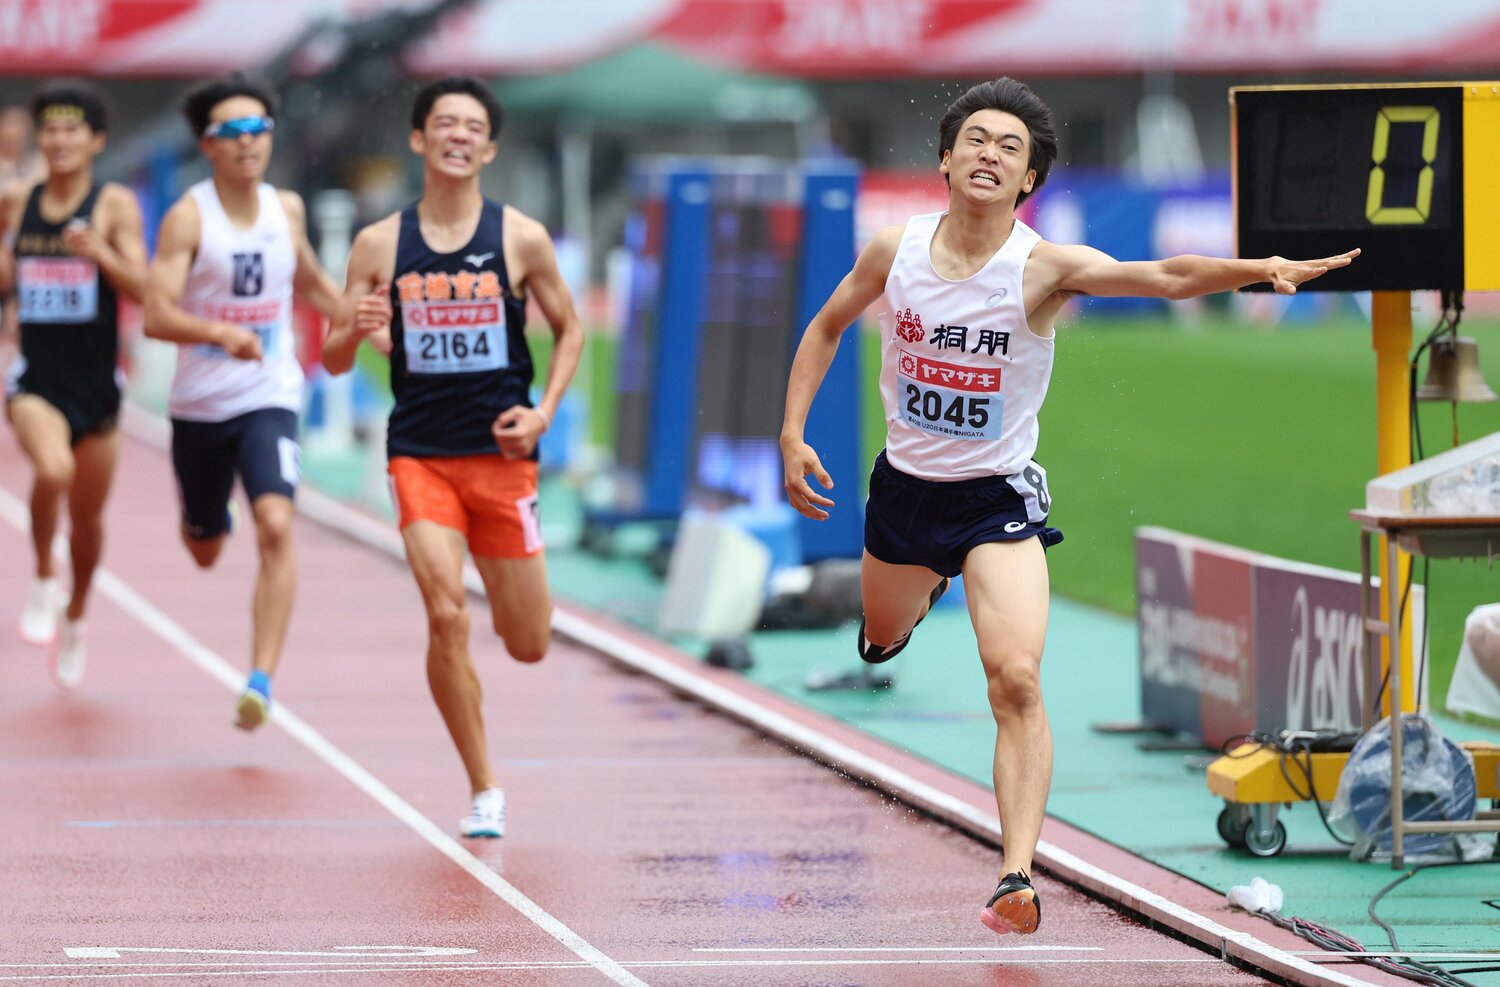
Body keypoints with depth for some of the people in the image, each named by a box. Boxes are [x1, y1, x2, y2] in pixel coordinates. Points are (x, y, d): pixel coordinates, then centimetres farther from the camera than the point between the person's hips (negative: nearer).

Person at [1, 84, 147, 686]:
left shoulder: (115, 204, -4)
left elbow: (141, 288, -12)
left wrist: (99, 253, -28)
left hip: (95, 379, 0)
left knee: (87, 515, 13)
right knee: (53, 468, -31)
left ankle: (75, 617, 39)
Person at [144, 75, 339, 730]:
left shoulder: (287, 209, 3)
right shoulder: (189, 217, -11)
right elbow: (156, 315, -22)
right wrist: (223, 333, -37)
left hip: (269, 400, 1)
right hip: (200, 404, -1)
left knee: (275, 526, -24)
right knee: (204, 549, 18)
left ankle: (261, 681, -24)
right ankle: (212, 519, 58)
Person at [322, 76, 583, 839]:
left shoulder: (521, 239, -2)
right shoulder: (379, 246, 0)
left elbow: (569, 330, 10)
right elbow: (334, 361, 4)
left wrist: (543, 412, -4)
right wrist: (354, 331, -19)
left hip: (501, 453, 1)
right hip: (420, 452, 0)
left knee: (528, 646, 6)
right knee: (446, 615, -19)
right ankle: (484, 791, -5)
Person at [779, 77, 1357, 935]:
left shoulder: (1044, 268, -20)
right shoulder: (895, 251, -10)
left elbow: (1164, 277, -35)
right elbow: (828, 327, 8)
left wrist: (1262, 268, -52)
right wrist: (794, 431, 0)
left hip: (999, 497, -4)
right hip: (904, 484, 4)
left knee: (1017, 680, -21)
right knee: (883, 638, 28)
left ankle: (1019, 879, -20)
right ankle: (923, 592, 66)